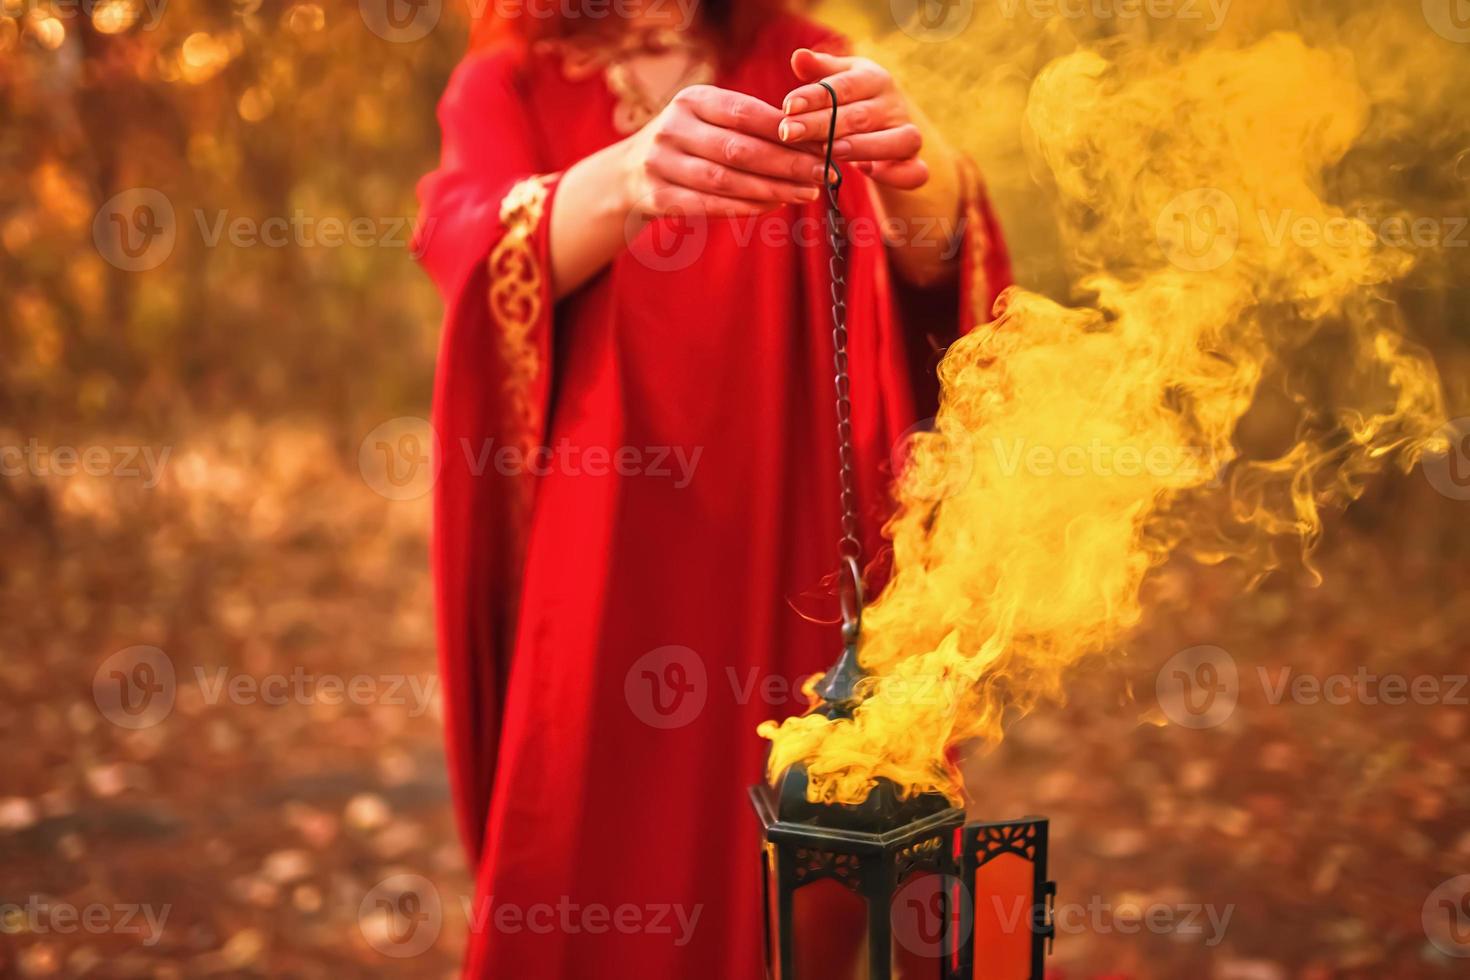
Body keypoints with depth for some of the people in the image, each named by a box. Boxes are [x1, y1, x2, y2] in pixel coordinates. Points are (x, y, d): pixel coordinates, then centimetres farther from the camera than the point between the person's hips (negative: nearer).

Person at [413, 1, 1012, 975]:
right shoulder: (508, 89, 3)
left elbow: (934, 254, -16)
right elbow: (479, 251, -19)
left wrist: (908, 157, -38)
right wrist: (626, 178, -39)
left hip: (787, 556, 0)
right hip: (590, 566, 0)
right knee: (582, 895, 4)